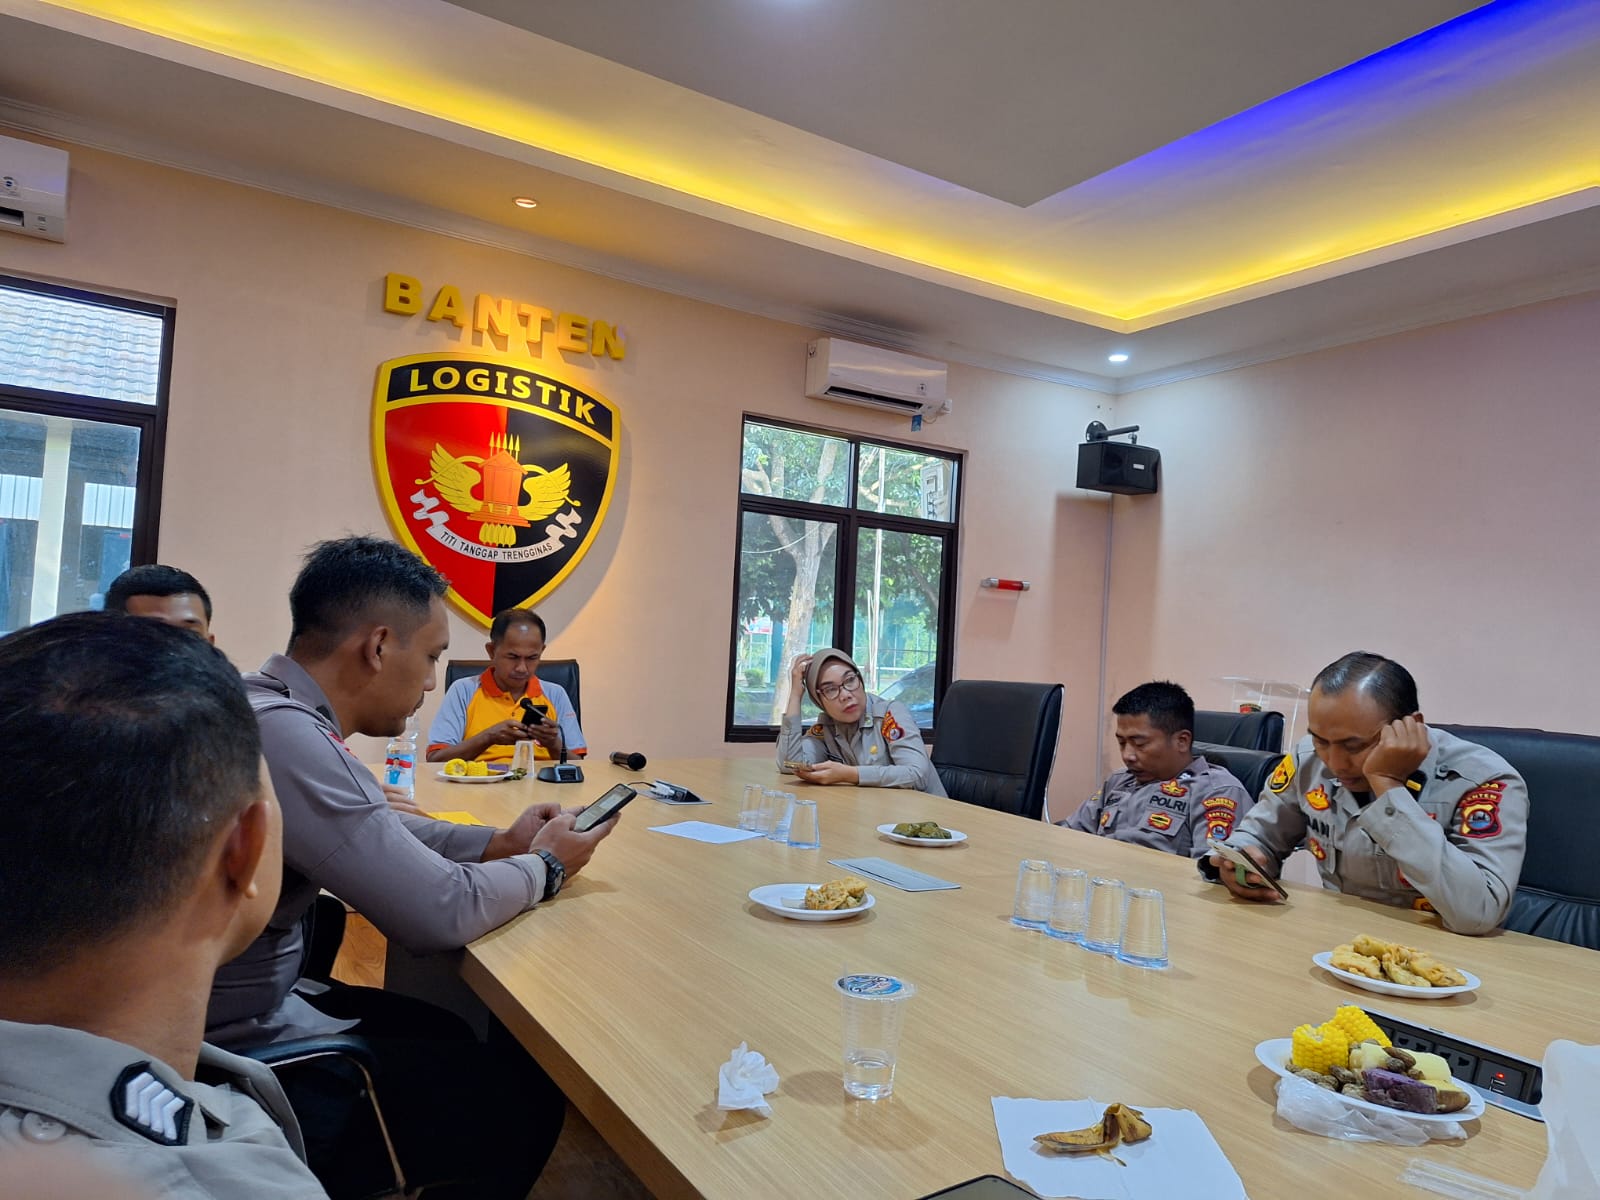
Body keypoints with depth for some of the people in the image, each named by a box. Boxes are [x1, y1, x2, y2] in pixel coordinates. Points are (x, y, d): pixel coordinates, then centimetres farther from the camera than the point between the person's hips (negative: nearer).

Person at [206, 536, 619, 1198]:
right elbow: (441, 913, -26)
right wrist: (545, 866, -7)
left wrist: (498, 843, 5)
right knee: (525, 1089, 3)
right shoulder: (282, 734, -29)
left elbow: (376, 833, 16)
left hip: (251, 1005, 9)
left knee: (447, 1036, 21)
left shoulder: (271, 709, 2)